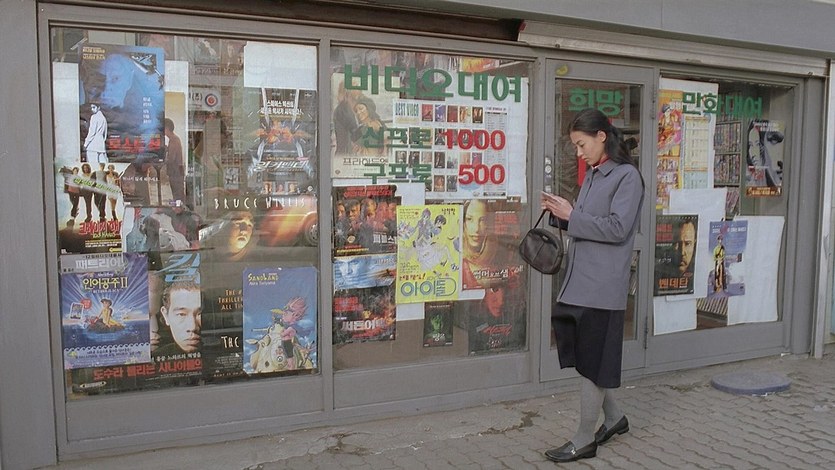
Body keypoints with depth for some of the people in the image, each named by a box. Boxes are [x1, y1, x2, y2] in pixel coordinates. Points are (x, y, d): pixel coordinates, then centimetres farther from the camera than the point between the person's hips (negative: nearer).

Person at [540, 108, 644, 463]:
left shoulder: (627, 176, -9)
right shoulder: (592, 176, 16)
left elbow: (617, 229, -17)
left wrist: (571, 215, -15)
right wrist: (559, 214, 3)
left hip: (602, 285, -8)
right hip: (580, 280, 8)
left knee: (592, 361, 0)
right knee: (585, 357, 15)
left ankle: (584, 440, 12)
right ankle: (614, 418, 33)